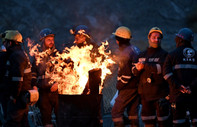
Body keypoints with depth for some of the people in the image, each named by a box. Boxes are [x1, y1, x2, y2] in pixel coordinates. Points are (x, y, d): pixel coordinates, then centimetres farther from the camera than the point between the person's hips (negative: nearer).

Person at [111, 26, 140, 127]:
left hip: (128, 88, -9)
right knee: (133, 111, 14)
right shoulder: (135, 49, 8)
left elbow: (126, 74, -22)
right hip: (137, 86, 9)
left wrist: (119, 85, -8)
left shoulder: (125, 53, -19)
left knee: (116, 112, -4)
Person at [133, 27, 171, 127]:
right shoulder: (142, 55, 16)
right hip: (145, 92, 5)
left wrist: (145, 66, -20)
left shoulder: (164, 55, 1)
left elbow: (161, 68, -17)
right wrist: (138, 68, -11)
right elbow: (135, 72, 12)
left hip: (160, 92, -5)